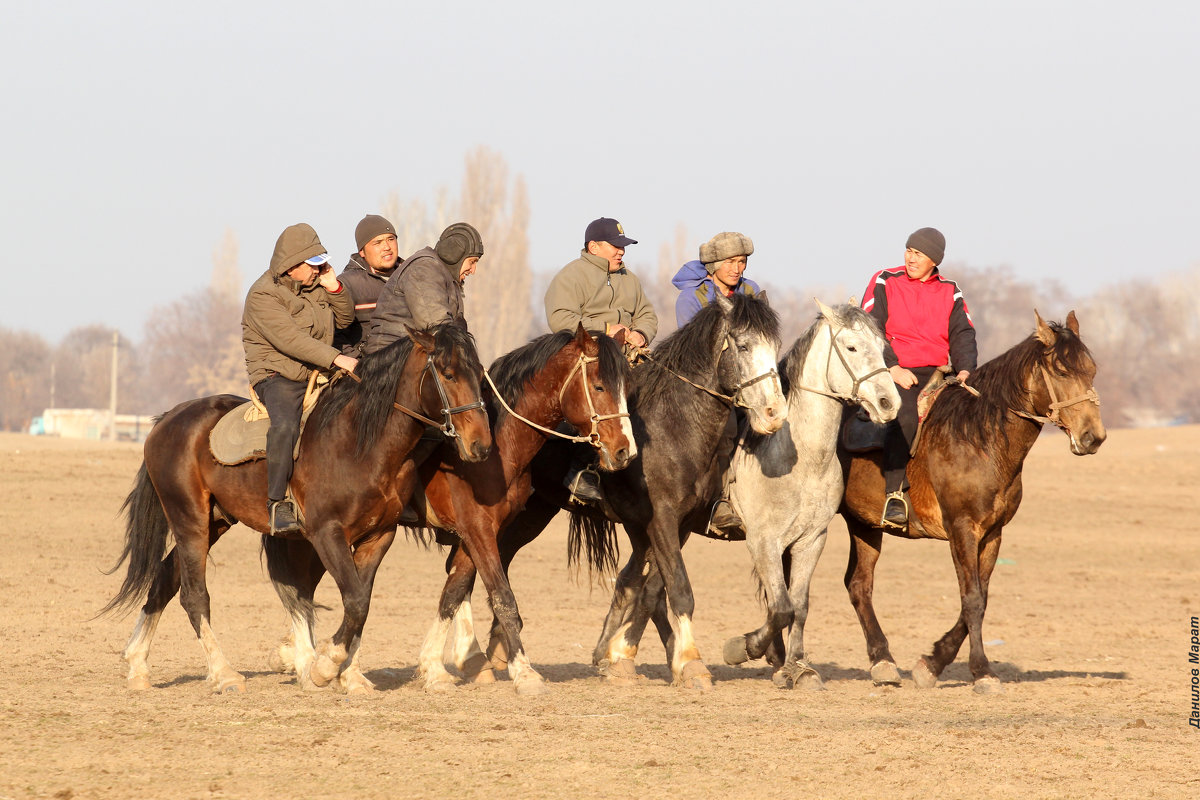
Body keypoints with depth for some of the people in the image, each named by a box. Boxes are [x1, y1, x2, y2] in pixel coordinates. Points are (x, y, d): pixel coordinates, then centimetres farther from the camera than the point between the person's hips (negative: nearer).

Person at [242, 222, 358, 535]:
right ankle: (278, 503, -34)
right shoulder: (264, 296, -14)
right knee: (285, 425, -35)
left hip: (319, 376, 8)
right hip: (278, 376, -8)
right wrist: (336, 359, -31)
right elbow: (289, 339, -25)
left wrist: (334, 288, -2)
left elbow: (345, 319, 18)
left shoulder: (316, 284, 11)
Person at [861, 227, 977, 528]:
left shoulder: (950, 291, 15)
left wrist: (964, 370, -11)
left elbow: (962, 334, 8)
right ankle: (895, 495, -34)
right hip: (896, 374, -5)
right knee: (905, 415, -35)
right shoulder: (884, 283, 5)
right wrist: (894, 368, -16)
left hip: (938, 375, 5)